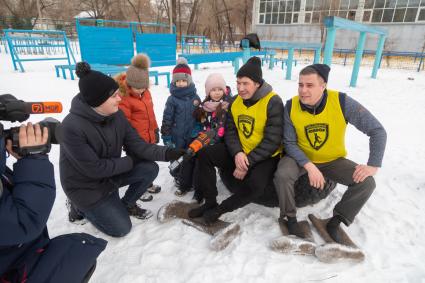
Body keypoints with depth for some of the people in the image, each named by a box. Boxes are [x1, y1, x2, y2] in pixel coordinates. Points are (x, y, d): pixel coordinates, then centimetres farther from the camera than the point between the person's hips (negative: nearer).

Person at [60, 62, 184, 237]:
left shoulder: (116, 114, -9)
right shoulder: (72, 126, -31)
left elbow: (136, 144, -11)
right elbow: (94, 168, -28)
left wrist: (165, 153, -26)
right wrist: (130, 161, -18)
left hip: (111, 173, 6)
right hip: (86, 186, -6)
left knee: (150, 169, -11)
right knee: (121, 228, -2)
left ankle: (127, 204, 13)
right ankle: (82, 207, 20)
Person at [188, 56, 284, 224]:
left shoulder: (273, 102, -18)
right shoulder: (236, 101, 2)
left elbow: (272, 141, -21)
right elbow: (230, 131, -1)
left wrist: (248, 162, -23)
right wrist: (237, 153, -20)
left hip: (265, 156, -5)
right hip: (240, 153, 6)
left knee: (255, 185, -34)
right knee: (205, 154, -8)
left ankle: (221, 208, -7)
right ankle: (210, 202, 1)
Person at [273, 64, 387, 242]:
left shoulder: (342, 102, -20)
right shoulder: (291, 106, -17)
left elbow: (377, 131, -12)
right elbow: (289, 143, -13)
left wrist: (373, 165, -19)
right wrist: (309, 166, -27)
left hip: (333, 160, 1)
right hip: (302, 157, -1)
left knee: (366, 183, -17)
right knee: (282, 175, -29)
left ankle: (334, 223, 4)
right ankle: (291, 219, -2)